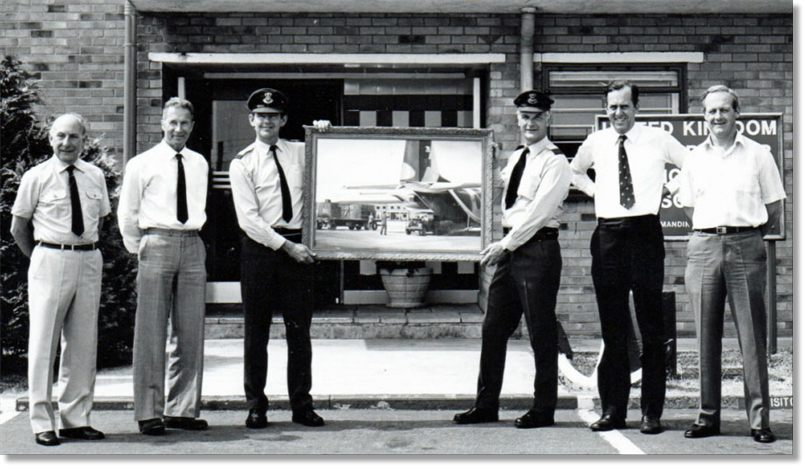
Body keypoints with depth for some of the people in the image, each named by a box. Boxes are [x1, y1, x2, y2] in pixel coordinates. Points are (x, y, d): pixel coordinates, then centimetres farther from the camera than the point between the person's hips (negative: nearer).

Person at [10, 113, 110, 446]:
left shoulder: (95, 176, 8)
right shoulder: (36, 177, -2)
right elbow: (18, 228, 5)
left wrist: (84, 250, 14)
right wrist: (41, 259, 5)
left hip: (89, 260, 4)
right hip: (50, 260, -4)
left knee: (83, 343, 8)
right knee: (44, 343, -2)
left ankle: (75, 419, 19)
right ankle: (43, 423, 6)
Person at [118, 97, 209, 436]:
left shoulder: (200, 164, 14)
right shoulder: (142, 164, 2)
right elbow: (127, 214, 6)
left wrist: (190, 238, 15)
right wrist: (138, 249, 4)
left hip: (192, 246, 4)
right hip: (156, 246, -4)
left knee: (191, 333, 5)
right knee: (151, 332, -3)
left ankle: (181, 410, 13)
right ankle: (149, 413, 3)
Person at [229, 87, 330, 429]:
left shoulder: (300, 153, 11)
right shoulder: (242, 164, 3)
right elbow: (248, 218, -6)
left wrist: (324, 134, 6)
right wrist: (285, 245, -13)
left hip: (297, 245, 2)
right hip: (260, 247, -2)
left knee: (299, 329, 5)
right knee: (256, 331, 3)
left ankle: (302, 406, 14)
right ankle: (256, 407, 12)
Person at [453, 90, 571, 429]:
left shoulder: (555, 162, -8)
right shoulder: (515, 159, 17)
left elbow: (539, 212, -16)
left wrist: (505, 245, -17)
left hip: (538, 249, -8)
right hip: (510, 248, 8)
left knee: (541, 333, 0)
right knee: (493, 328, 8)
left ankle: (544, 409, 9)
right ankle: (486, 404, 17)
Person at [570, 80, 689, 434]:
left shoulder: (658, 140, 3)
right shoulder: (595, 143, 11)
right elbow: (574, 171, 31)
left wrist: (670, 189, 4)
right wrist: (594, 190, 15)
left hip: (645, 232, -3)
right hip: (608, 234, 3)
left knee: (651, 326, -1)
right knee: (612, 327, 6)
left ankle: (652, 412, 4)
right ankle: (612, 409, 12)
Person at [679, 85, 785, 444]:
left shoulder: (758, 155, 5)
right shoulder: (695, 159, 13)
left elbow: (774, 208, 8)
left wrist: (749, 234, 8)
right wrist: (711, 231, 13)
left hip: (746, 247, -3)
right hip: (703, 247, 3)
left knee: (752, 336, -4)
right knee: (706, 336, 4)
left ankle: (759, 419, 1)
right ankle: (708, 416, 10)